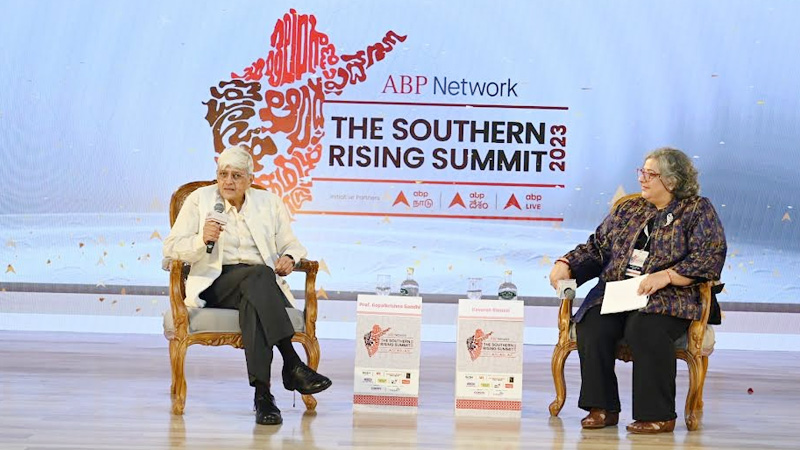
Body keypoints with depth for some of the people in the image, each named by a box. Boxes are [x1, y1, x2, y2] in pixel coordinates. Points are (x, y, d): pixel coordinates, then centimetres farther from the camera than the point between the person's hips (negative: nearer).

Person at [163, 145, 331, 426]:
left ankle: (262, 392, -46)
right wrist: (202, 239, -17)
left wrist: (289, 257, -4)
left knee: (252, 304, -38)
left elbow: (290, 244, 22)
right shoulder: (199, 200, 11)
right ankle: (292, 366, -45)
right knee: (259, 274, -37)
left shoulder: (269, 203, 17)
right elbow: (171, 248, 4)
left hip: (259, 284, 2)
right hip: (216, 284, -2)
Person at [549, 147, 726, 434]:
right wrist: (566, 265, 7)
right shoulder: (629, 210, 23)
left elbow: (711, 258, -5)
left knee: (644, 328, -36)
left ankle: (658, 415, -26)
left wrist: (667, 275, -18)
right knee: (592, 325, -26)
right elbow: (596, 247, 25)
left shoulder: (698, 211, 7)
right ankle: (602, 408, -16)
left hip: (667, 297, -5)